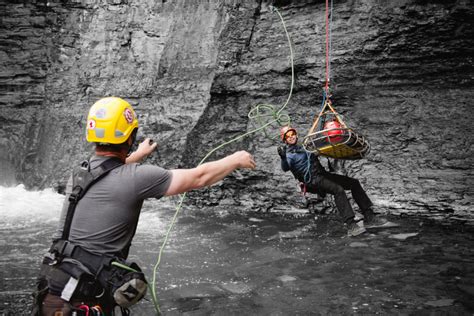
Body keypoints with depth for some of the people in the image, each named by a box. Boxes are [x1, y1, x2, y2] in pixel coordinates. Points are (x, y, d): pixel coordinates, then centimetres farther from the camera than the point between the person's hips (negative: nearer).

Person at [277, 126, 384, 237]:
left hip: (323, 173, 9)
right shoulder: (288, 153, -1)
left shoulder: (302, 147, 24)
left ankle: (368, 216, 2)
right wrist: (283, 157, -41)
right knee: (338, 190, -32)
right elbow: (285, 168, -22)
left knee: (354, 183, 0)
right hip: (312, 180, -9)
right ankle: (351, 225, -37)